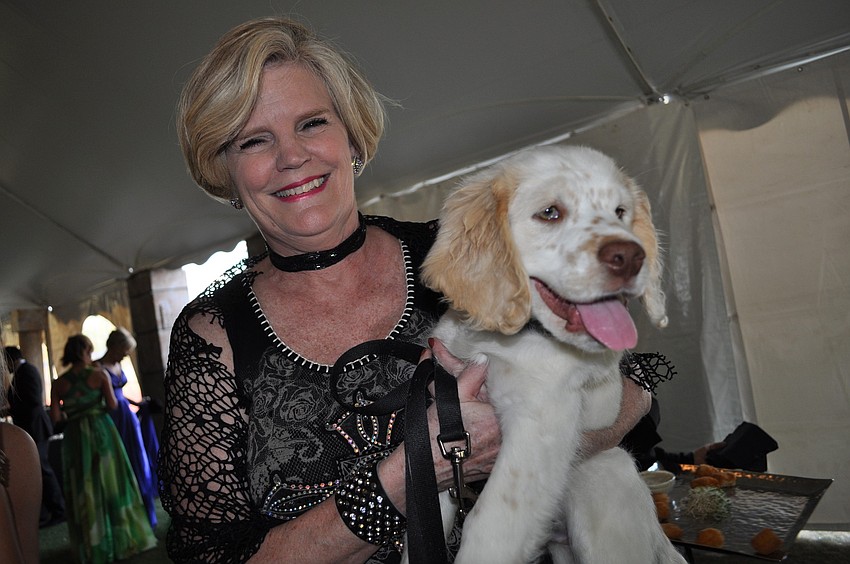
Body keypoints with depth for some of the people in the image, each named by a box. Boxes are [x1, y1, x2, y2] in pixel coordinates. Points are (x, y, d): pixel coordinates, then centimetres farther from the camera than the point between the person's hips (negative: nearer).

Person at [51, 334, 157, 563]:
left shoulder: (59, 383, 0)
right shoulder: (99, 374, -6)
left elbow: (55, 417, -3)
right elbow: (112, 405, -8)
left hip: (75, 436, 2)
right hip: (101, 430, -2)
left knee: (85, 491, 9)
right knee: (111, 483, 9)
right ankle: (124, 539, 15)